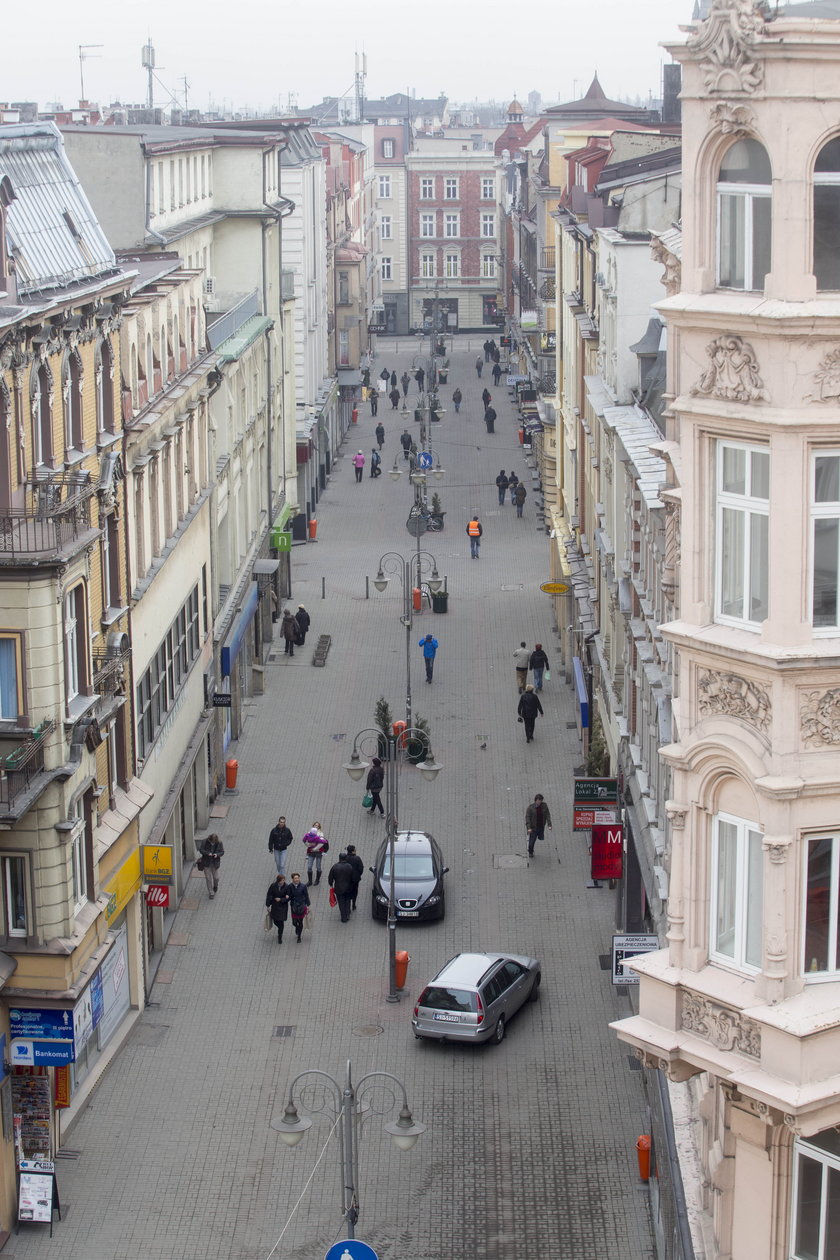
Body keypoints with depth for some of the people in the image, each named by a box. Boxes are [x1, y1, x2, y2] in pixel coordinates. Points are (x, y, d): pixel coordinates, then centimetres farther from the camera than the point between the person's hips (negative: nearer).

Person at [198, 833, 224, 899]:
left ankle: (215, 886, 45)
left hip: (215, 863, 1)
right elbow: (200, 850, -9)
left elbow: (222, 852, -3)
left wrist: (217, 854, -25)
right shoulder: (204, 841, -14)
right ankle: (211, 893, 16)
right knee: (208, 878, 3)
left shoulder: (219, 843, -11)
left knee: (215, 877, 10)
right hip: (206, 863, -1)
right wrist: (207, 853, -26)